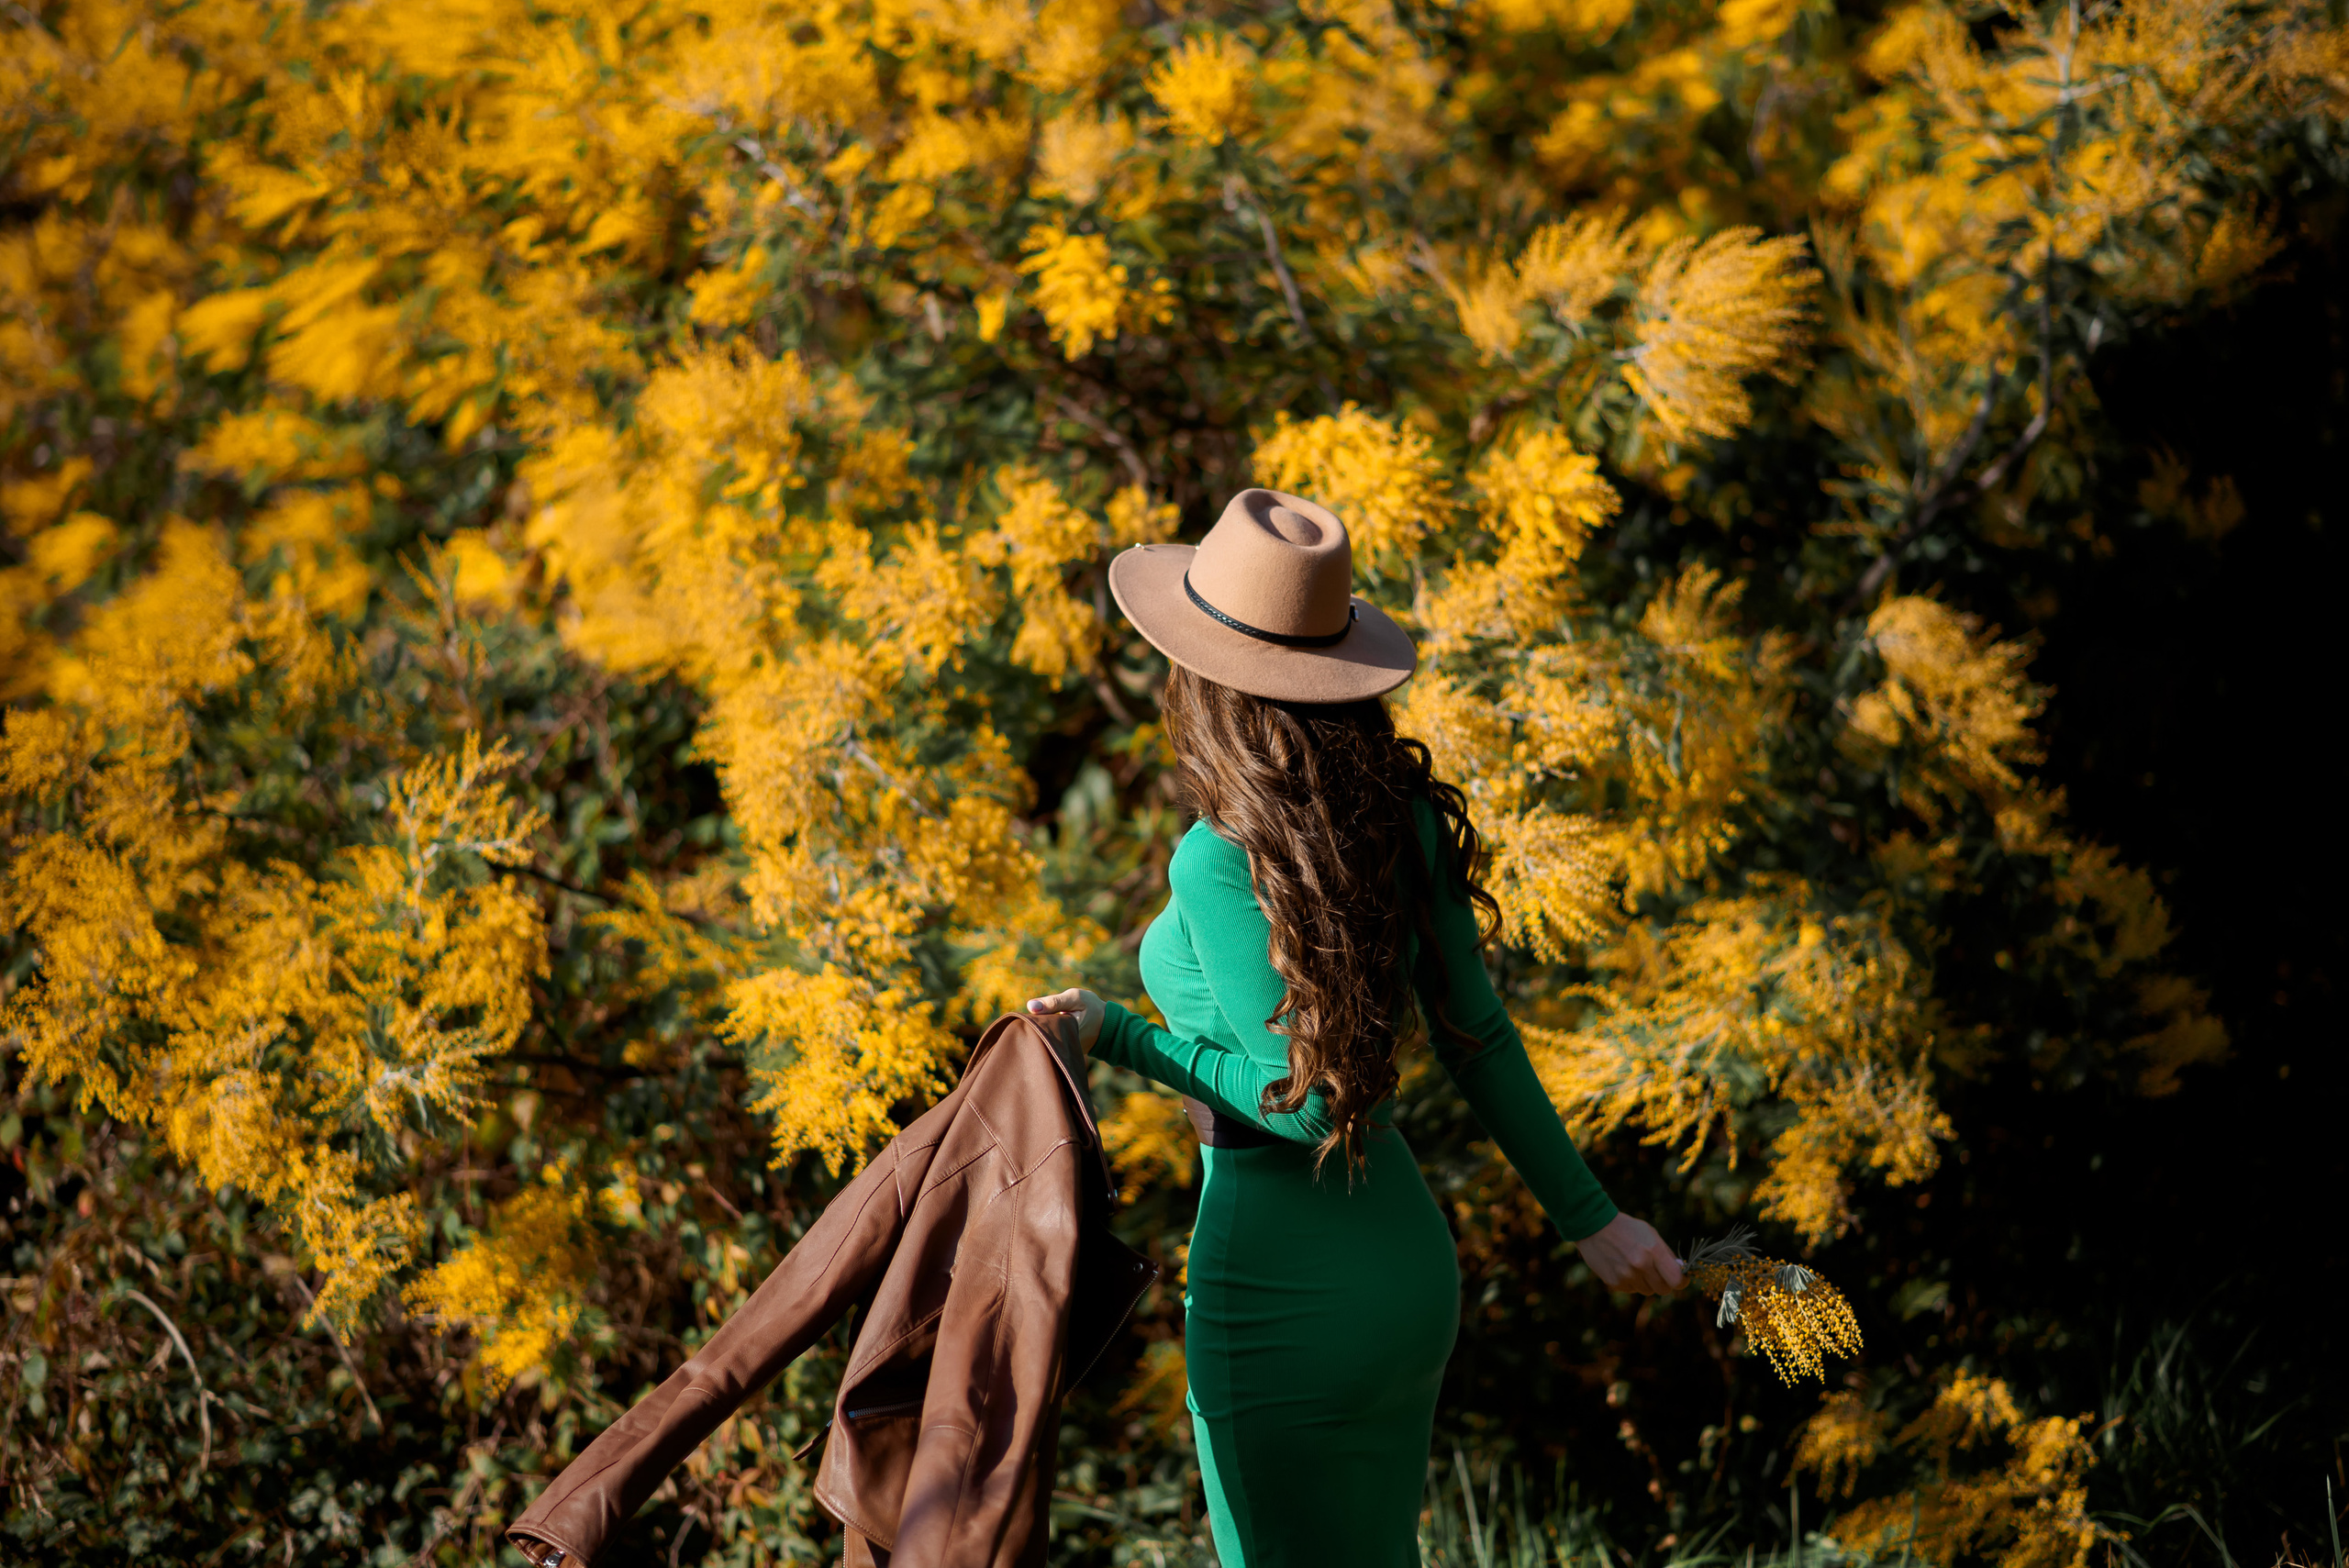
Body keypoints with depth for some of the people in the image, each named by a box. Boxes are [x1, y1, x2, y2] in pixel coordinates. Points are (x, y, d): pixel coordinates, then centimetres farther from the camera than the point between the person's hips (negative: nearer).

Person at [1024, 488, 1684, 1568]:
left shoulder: (1219, 861, -20)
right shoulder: (1401, 819, 0)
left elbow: (1308, 1102, -20)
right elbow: (1474, 1035, 6)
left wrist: (1120, 1039, -12)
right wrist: (1585, 1211, 15)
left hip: (1280, 1290, -7)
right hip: (1409, 1263, 8)